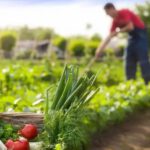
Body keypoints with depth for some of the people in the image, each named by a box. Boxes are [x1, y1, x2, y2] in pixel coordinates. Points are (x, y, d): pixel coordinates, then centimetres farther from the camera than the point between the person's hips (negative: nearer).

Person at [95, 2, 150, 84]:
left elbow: (130, 27, -24)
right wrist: (100, 49, 5)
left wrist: (118, 32, -12)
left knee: (143, 59, -15)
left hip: (140, 35, -9)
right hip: (132, 36, 9)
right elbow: (109, 36, 9)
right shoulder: (115, 21, 8)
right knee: (129, 60, 4)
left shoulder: (124, 12, -15)